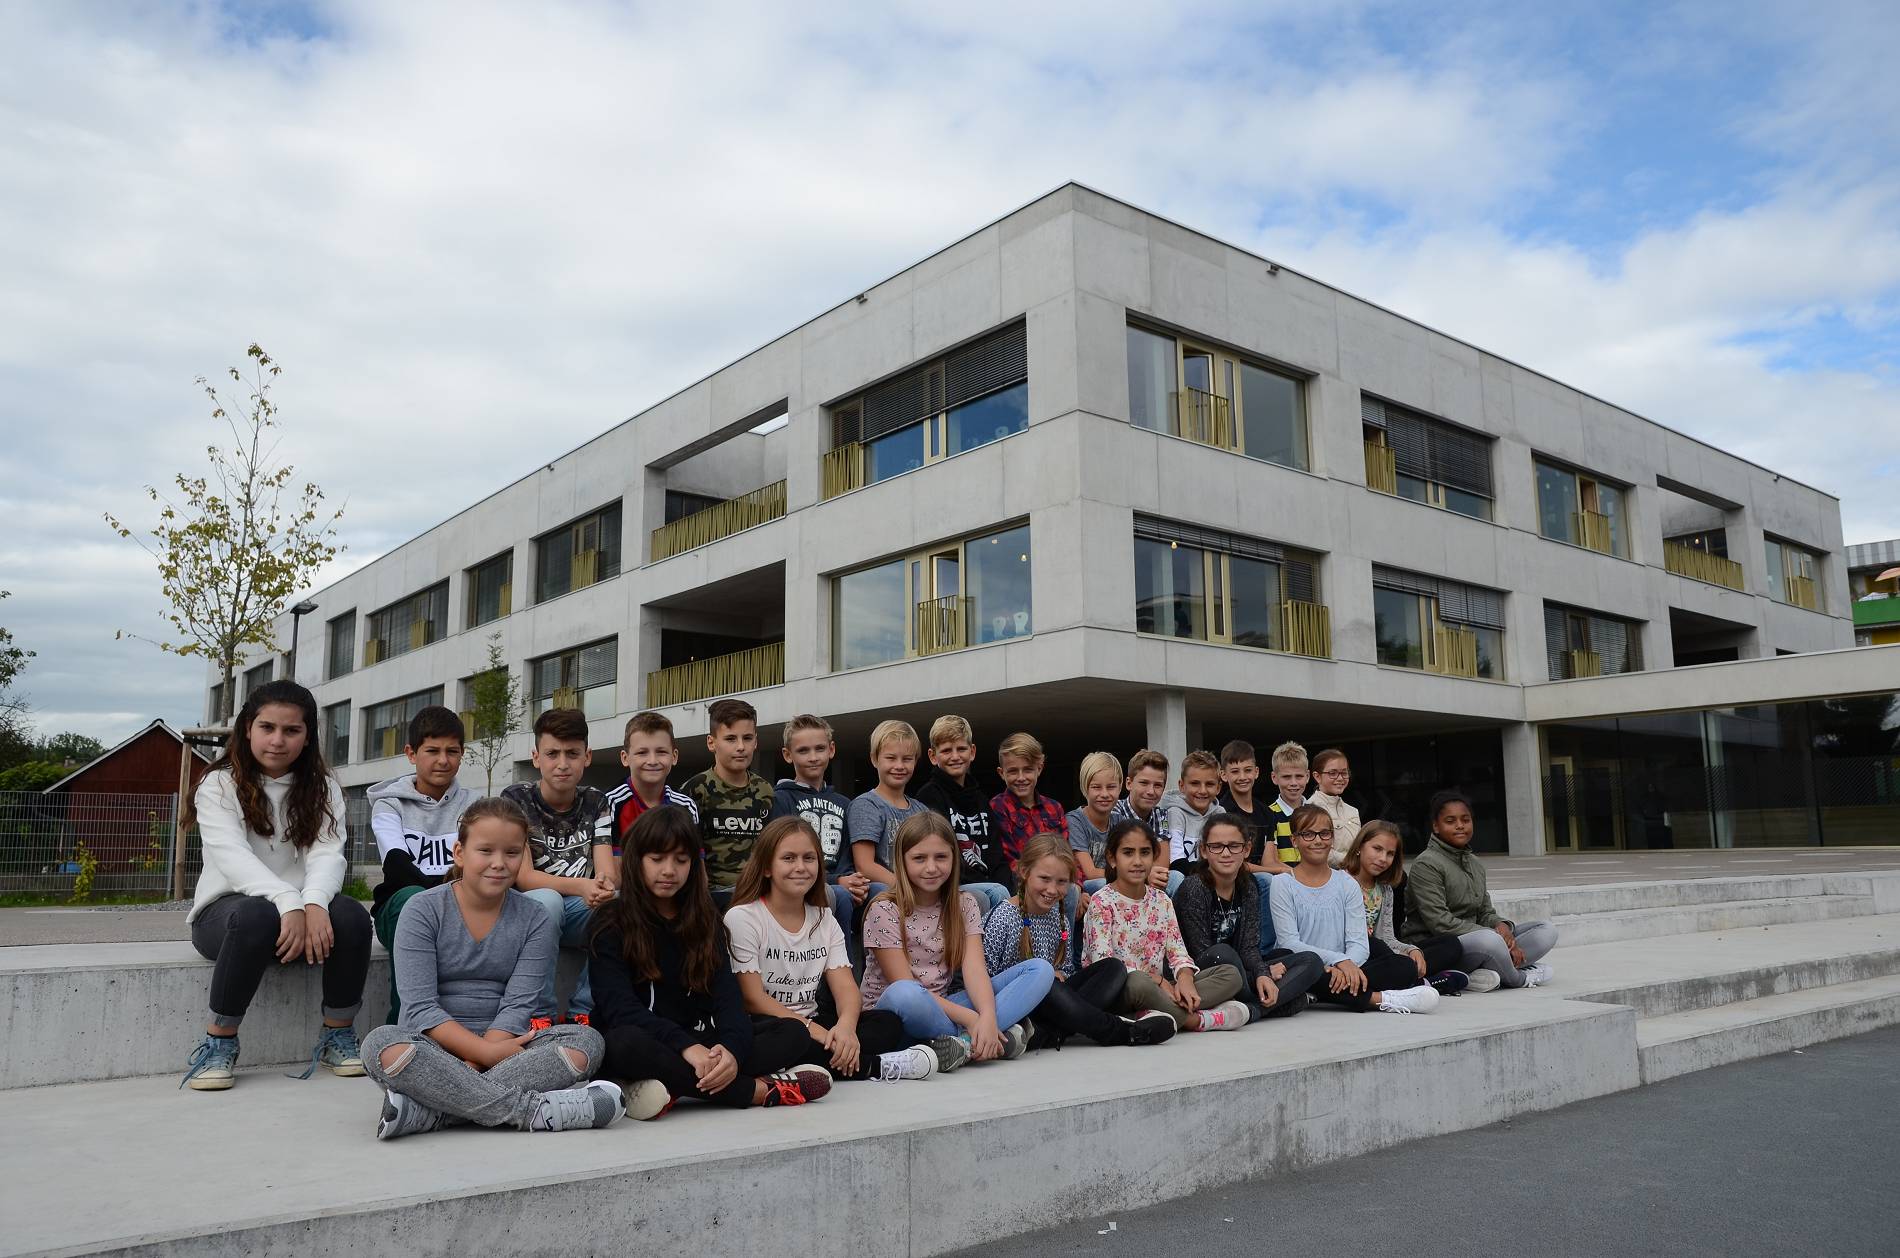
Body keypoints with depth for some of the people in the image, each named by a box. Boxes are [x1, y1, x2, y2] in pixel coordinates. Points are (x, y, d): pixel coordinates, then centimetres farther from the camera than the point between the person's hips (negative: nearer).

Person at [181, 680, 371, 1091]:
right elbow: (232, 856, -20)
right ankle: (218, 1042, -21)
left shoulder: (322, 789, 7)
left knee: (351, 916, -29)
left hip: (301, 910, 3)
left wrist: (313, 903, -33)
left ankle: (338, 1036, -9)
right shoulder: (220, 785, -3)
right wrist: (289, 903, -37)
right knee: (257, 916, -38)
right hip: (226, 908, -3)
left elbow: (327, 853, -9)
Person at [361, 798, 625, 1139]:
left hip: (500, 1047, 2)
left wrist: (468, 1070, -22)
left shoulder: (534, 921, 3)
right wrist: (487, 1052, -23)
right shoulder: (424, 910, -3)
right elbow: (420, 1008, -12)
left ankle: (428, 1111, -32)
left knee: (586, 1040, -25)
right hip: (433, 1050, -2)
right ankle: (528, 1108, -32)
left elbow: (517, 1007, -7)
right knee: (381, 1045, -34)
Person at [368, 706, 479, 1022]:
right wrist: (445, 885, -29)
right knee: (411, 897, -36)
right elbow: (396, 868, -11)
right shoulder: (390, 803, 8)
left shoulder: (473, 804, 14)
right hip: (398, 909, -1)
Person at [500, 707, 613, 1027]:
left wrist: (605, 884, -33)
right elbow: (524, 877, -15)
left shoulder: (595, 802, 4)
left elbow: (606, 872, -6)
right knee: (546, 900, -36)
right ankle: (540, 1014, -23)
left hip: (579, 911, 3)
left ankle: (584, 1012, -16)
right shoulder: (516, 799, -6)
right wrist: (580, 887, -33)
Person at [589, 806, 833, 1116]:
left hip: (698, 1041, 4)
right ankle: (760, 1090, -30)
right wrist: (685, 1046, -32)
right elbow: (620, 1007, -16)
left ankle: (677, 1085, -32)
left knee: (793, 1033, -14)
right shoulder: (611, 925, -2)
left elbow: (726, 993, -2)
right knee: (625, 1044, -38)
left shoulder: (705, 921, 11)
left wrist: (732, 1048, -25)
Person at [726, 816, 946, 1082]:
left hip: (813, 1023, 6)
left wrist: (846, 1025, -25)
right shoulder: (742, 918, -7)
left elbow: (846, 988, -1)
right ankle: (875, 1065, -24)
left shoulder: (825, 920, 10)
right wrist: (815, 1031, -23)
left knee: (888, 1023, -13)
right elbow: (753, 999, -14)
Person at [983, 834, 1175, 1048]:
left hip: (1048, 1001, 7)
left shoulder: (1060, 919, 11)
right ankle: (1120, 1031, -24)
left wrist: (1059, 975, -7)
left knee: (1114, 967, -7)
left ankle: (1053, 1033, -29)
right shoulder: (1003, 919, -10)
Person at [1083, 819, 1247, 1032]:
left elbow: (1177, 951, 7)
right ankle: (1197, 1020, -18)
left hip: (1156, 989, 7)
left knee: (1231, 974, -4)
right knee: (1139, 982, -42)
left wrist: (1185, 978, -17)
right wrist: (1158, 979, -18)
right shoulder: (1102, 902, -8)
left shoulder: (1162, 901, 12)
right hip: (1114, 991, -7)